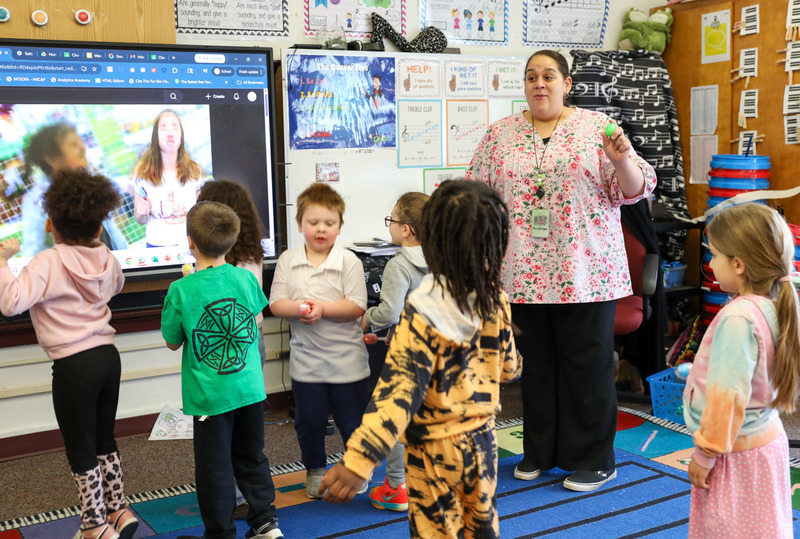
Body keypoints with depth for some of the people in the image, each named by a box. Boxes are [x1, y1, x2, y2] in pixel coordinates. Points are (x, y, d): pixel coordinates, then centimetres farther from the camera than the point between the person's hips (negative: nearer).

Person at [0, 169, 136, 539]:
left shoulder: (49, 263, -16)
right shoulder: (106, 260, 2)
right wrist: (95, 243, 26)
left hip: (74, 366, -6)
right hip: (108, 356, 6)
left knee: (80, 451, 9)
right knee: (104, 441, 22)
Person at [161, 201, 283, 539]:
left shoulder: (181, 291, -16)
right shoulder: (245, 278, -5)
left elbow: (172, 342, -3)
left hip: (210, 394, -4)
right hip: (250, 388, 4)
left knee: (214, 466, 10)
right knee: (251, 457, 20)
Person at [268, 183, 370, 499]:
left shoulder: (349, 261, -7)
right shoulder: (287, 261, 2)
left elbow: (357, 307, -13)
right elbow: (275, 304, -3)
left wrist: (322, 308, -23)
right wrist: (298, 308, -22)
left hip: (346, 358, -2)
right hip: (306, 358, 2)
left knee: (352, 419, 9)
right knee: (309, 420, 14)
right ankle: (315, 471, 35)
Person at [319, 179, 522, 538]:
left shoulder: (422, 314, -25)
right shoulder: (495, 301, -7)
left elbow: (400, 390, -30)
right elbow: (508, 367, 6)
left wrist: (356, 462, -32)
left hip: (435, 451, -5)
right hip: (481, 441, 5)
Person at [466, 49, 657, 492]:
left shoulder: (597, 127, 2)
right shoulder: (500, 134, 9)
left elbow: (634, 190, -1)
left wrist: (622, 159, -19)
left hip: (585, 272, -2)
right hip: (525, 272, 3)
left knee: (588, 365, 4)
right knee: (535, 364, 12)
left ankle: (592, 460, 17)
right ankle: (539, 451, 28)